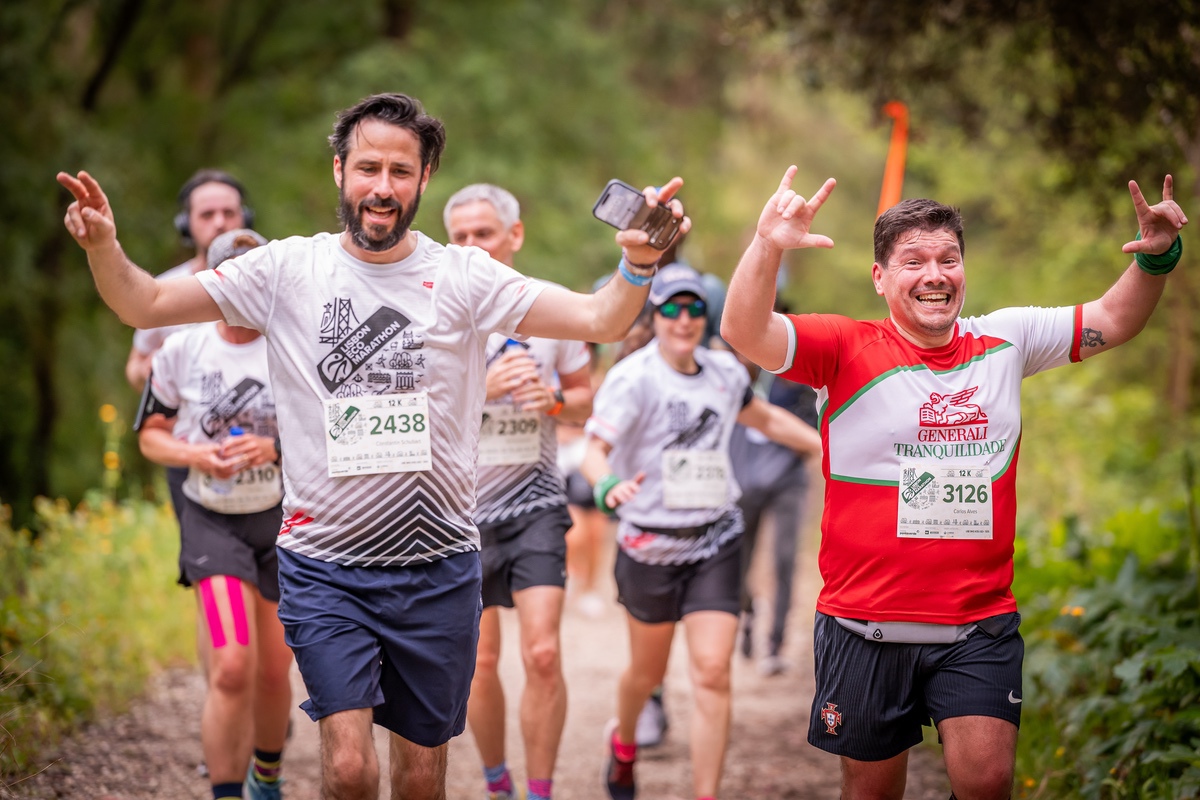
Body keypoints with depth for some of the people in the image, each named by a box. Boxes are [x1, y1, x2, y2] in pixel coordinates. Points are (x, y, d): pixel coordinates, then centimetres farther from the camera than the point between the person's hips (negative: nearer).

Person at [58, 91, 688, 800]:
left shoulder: (463, 278, -2)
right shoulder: (289, 270, -1)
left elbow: (599, 321, -10)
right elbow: (145, 305, 0)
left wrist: (638, 265, -30)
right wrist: (103, 248, -20)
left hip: (439, 567, 1)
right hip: (325, 564, -1)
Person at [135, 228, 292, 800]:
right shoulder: (181, 351, -3)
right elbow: (150, 433, 6)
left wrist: (274, 448, -19)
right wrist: (197, 455, -14)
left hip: (282, 517, 1)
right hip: (210, 519, -1)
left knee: (273, 672, 10)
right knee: (231, 668, -18)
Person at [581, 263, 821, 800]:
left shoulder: (724, 372, 3)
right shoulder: (632, 378, -14)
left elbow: (766, 419, 23)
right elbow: (595, 450, -24)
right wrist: (609, 486, -46)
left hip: (716, 542, 3)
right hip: (650, 545, -2)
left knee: (712, 674, -10)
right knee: (648, 671, 15)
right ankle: (623, 741, 49)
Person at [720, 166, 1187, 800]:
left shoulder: (1005, 340, 6)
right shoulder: (846, 350, -6)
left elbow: (1111, 322, 14)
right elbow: (744, 334, -19)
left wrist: (1155, 258, -4)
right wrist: (767, 247, -36)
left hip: (980, 624, 2)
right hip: (867, 626, -2)